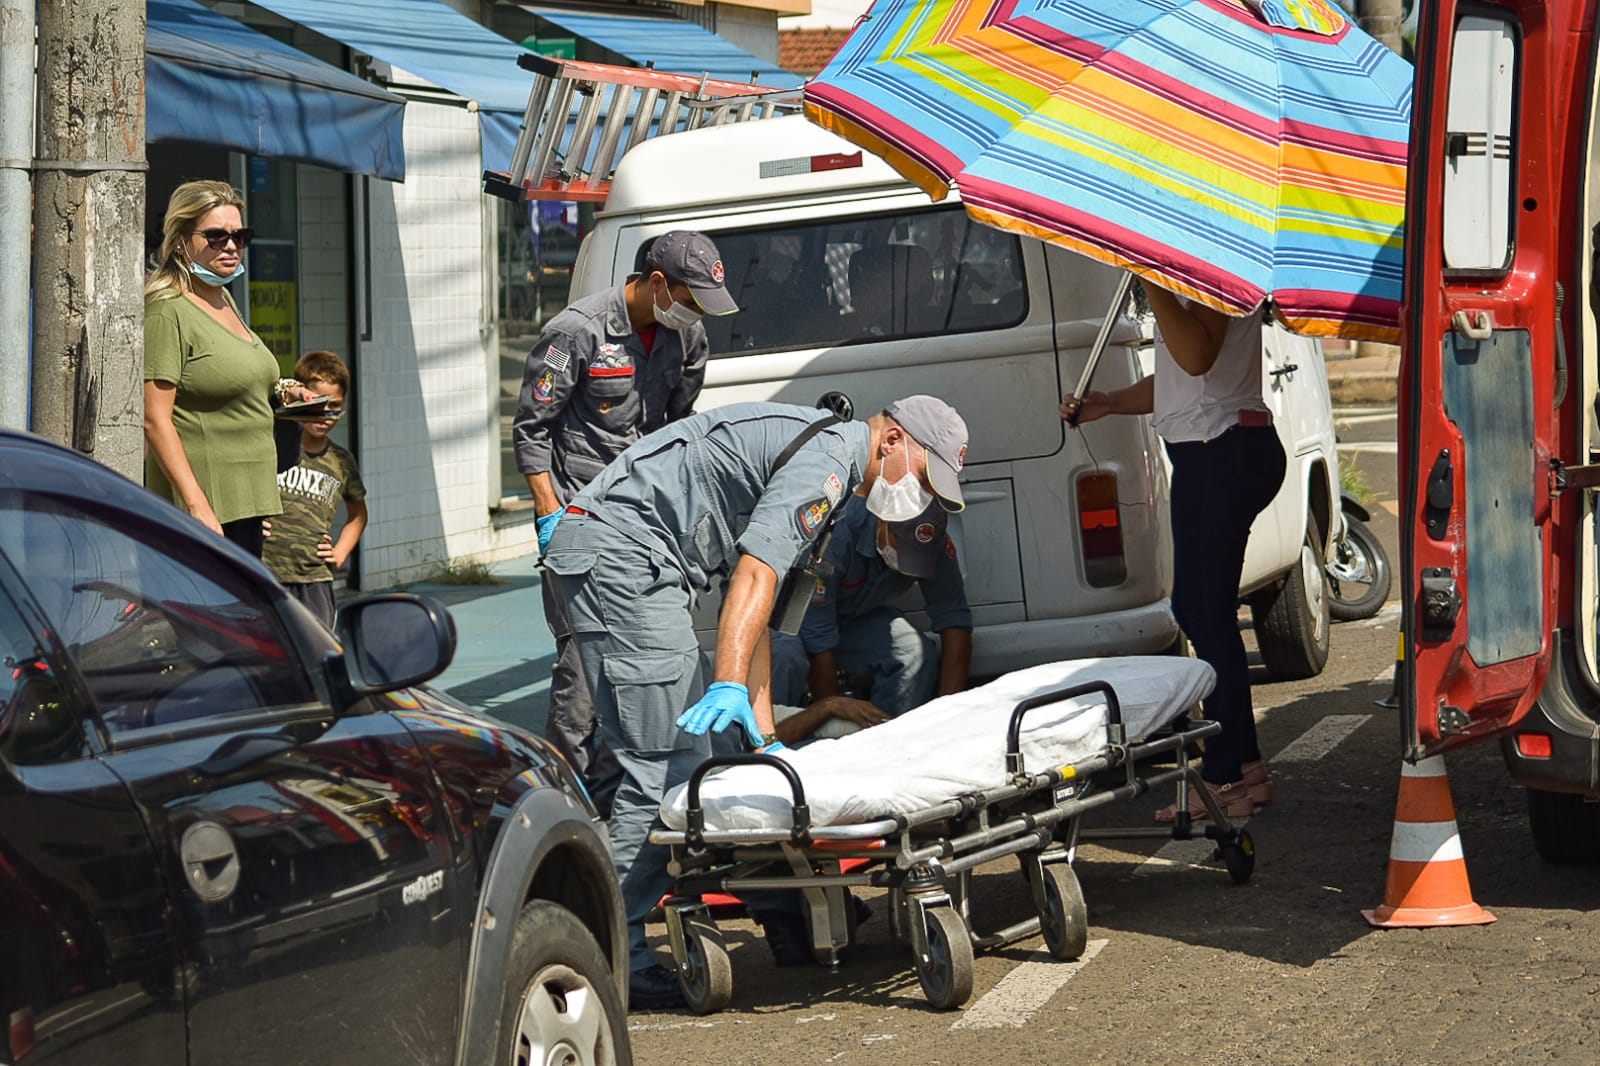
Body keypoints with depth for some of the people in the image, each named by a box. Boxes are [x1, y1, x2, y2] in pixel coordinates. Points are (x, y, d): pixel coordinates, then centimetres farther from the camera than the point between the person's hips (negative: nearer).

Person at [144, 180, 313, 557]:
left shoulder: (224, 300, 17)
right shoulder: (167, 311, -11)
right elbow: (155, 420, -17)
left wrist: (279, 391, 15)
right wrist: (197, 505, -23)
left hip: (245, 503, 9)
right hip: (202, 501, -9)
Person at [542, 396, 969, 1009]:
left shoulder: (813, 463, 24)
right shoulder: (829, 453, -8)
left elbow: (748, 612, 22)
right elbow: (754, 574, -23)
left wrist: (762, 736, 17)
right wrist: (729, 685, -32)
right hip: (620, 551, -11)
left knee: (693, 748, 15)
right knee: (664, 763, -12)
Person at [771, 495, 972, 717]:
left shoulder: (934, 542, -20)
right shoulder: (837, 532, -37)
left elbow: (954, 619, -18)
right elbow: (816, 637, -32)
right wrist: (833, 713, -29)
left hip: (857, 615, 4)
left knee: (918, 654, -26)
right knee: (787, 656, -38)